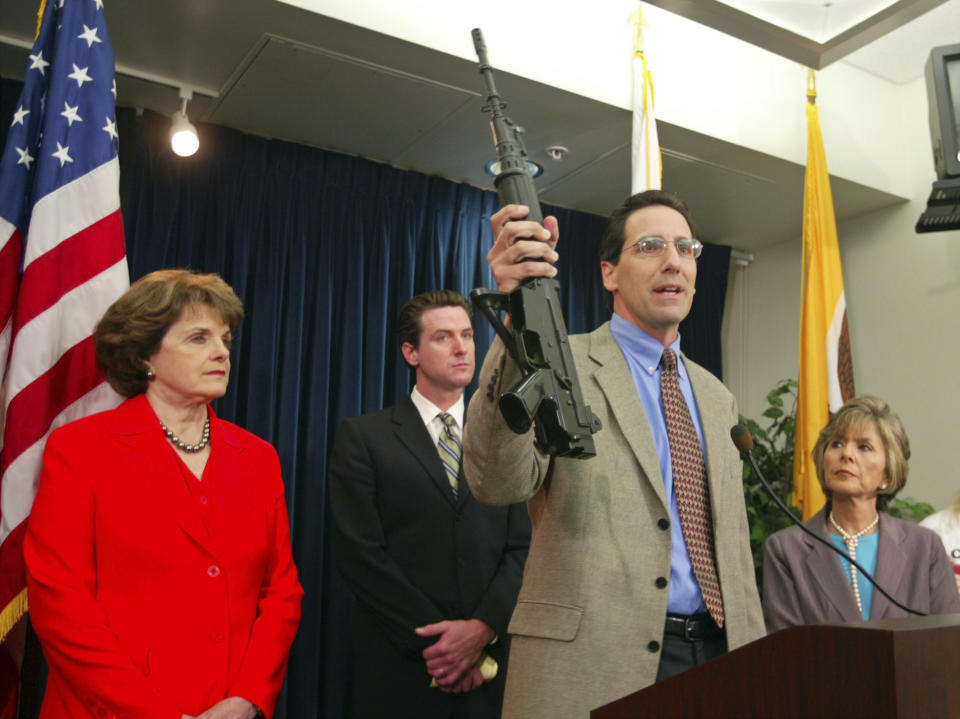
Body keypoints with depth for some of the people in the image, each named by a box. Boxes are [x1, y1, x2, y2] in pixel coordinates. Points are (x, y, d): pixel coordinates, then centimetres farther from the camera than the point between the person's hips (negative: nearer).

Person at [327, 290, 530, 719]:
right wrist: (433, 638, -13)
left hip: (489, 667, 3)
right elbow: (358, 551, -8)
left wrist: (483, 628, -12)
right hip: (399, 670, -2)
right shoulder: (362, 437, -1)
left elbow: (523, 547, 2)